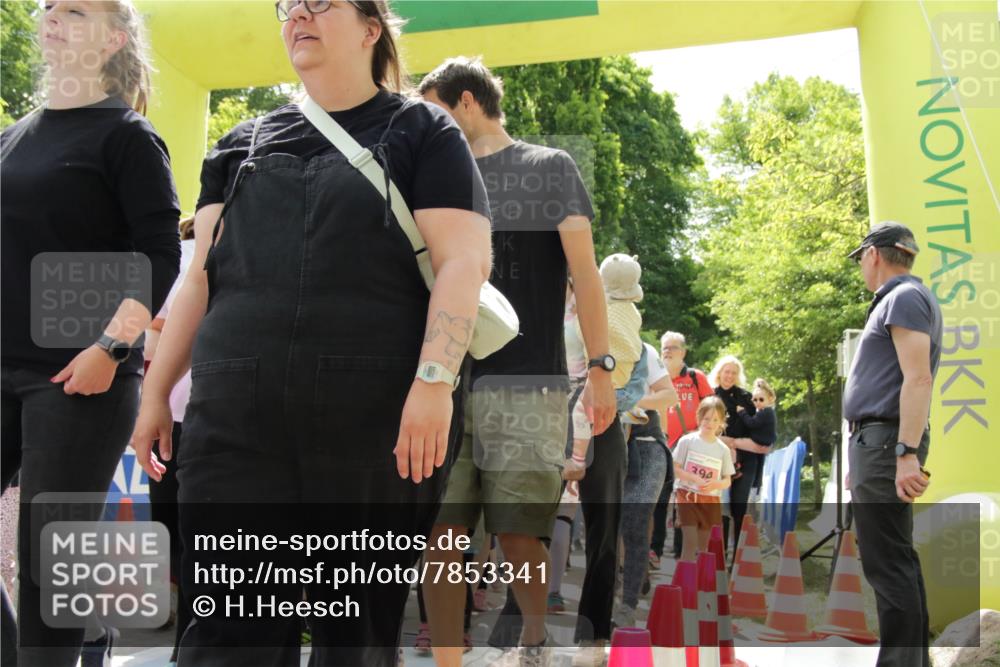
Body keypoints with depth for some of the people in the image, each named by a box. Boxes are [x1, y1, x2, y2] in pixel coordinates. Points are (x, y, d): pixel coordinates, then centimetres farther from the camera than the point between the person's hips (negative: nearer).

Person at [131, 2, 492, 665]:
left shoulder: (423, 132, 7)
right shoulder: (246, 142, 20)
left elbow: (464, 261, -5)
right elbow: (202, 275, 20)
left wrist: (434, 382, -18)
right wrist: (157, 389, 13)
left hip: (377, 417, -3)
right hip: (236, 417, 4)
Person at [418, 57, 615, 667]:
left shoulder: (550, 167, 10)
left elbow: (583, 269, 2)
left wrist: (600, 364, -7)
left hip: (526, 384, -4)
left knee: (518, 534, -3)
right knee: (440, 532, -4)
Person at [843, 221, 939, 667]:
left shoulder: (904, 297, -10)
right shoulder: (900, 299, 21)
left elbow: (918, 379, -21)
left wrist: (907, 453, -28)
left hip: (885, 441, -11)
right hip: (882, 441, 11)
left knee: (887, 564, -11)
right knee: (897, 561, 14)